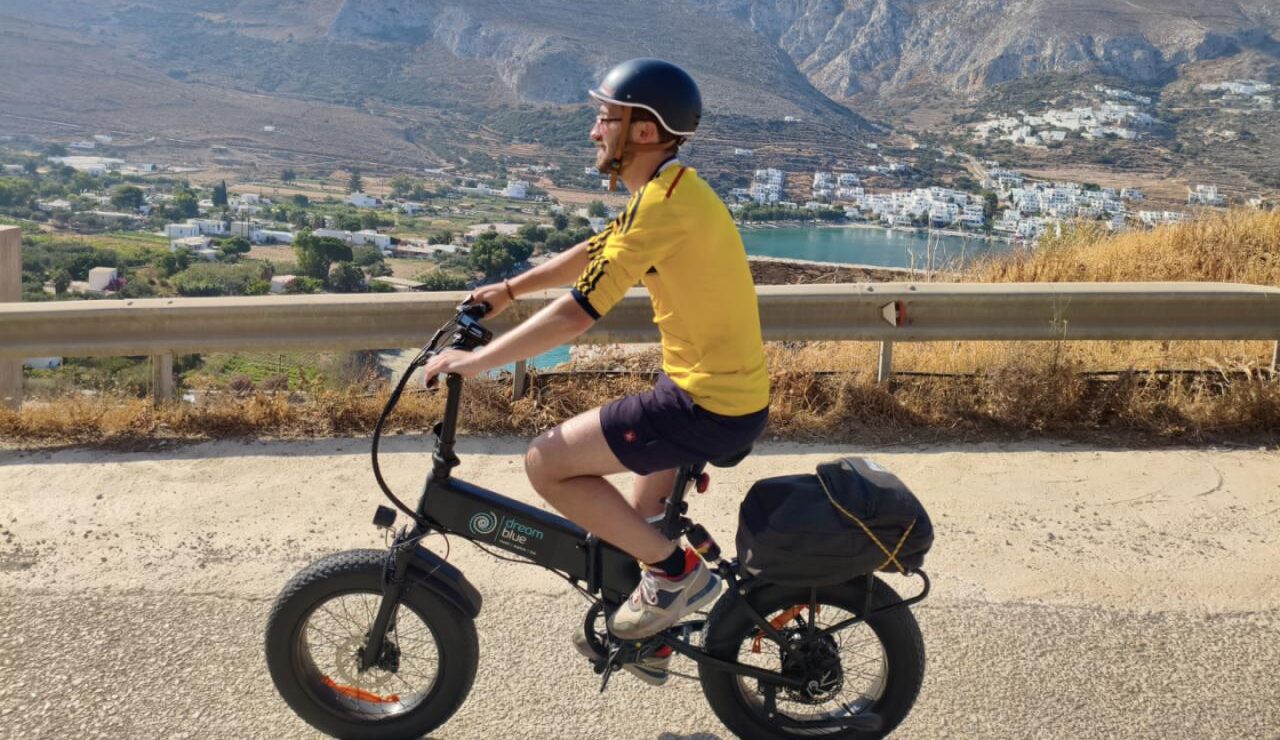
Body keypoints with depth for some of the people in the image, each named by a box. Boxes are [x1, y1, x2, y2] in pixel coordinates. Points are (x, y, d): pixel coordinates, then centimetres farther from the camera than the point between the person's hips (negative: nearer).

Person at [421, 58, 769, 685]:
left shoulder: (662, 203, -20)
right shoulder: (671, 188, 11)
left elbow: (576, 313, -24)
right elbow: (592, 252, 23)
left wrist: (474, 361, -16)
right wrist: (509, 289, 23)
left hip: (708, 405, -10)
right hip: (733, 390, 10)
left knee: (546, 463, -8)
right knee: (640, 520, 26)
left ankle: (678, 572, 2)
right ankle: (648, 639, 44)